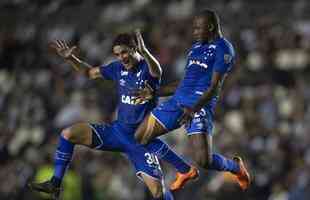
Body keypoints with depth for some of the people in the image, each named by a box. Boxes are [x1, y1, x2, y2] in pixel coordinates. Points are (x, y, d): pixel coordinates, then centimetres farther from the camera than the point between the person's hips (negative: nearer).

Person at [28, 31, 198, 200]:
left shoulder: (147, 67, -13)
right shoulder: (118, 68, 3)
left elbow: (156, 72, -39)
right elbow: (90, 72, 19)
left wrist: (144, 52, -58)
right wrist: (70, 58, 4)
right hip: (117, 130, 6)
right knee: (68, 134, -6)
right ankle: (55, 184, 2)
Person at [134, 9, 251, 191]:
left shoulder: (223, 49, -6)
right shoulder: (196, 47, 20)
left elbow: (214, 87, -15)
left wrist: (193, 109, -28)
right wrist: (154, 93, 22)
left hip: (201, 105, -8)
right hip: (178, 100, 8)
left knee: (205, 161, -21)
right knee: (140, 137, 4)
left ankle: (236, 166, 15)